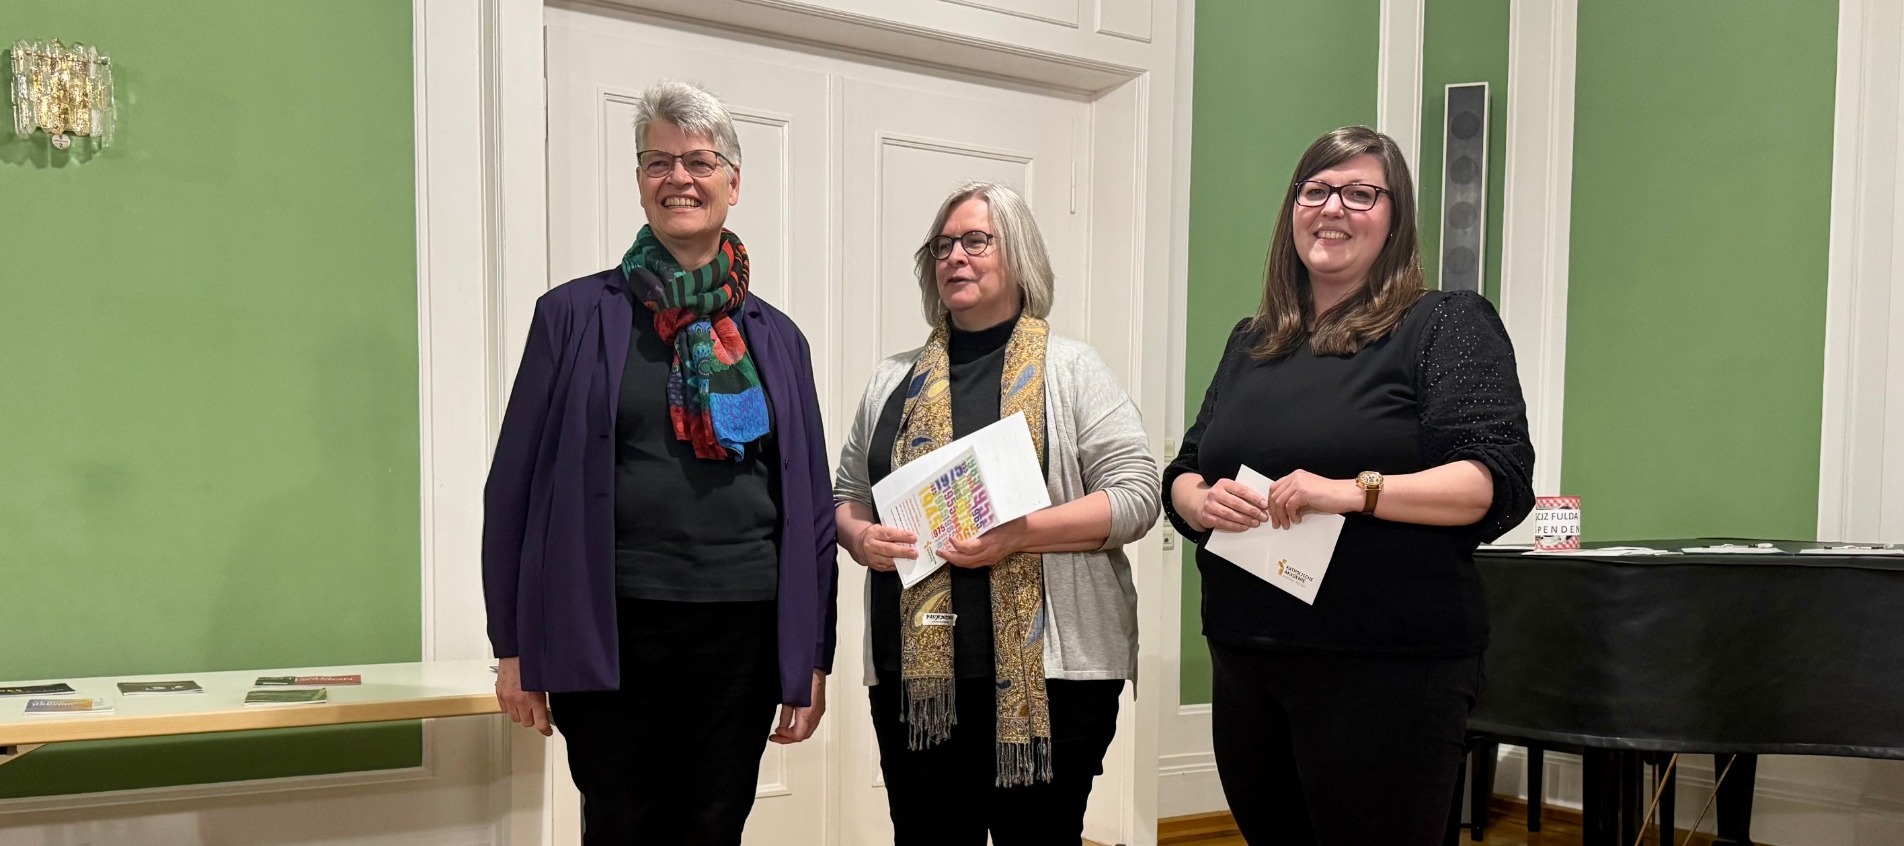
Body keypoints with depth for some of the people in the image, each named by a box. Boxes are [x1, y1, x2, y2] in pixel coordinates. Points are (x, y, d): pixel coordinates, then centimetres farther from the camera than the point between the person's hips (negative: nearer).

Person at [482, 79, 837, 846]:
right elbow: (517, 483, 1)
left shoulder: (777, 338, 7)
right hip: (609, 631, -2)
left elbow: (811, 501, 8)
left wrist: (813, 654, 7)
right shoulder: (576, 316, 0)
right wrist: (514, 645, -2)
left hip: (743, 631, 2)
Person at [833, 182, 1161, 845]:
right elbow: (848, 493, 19)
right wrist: (859, 535, -4)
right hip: (915, 669, 4)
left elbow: (1136, 494, -6)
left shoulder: (1070, 369, 1)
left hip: (1045, 671, -3)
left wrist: (1019, 534, -17)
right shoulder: (895, 380, 14)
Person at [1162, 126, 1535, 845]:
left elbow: (1500, 480, -12)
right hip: (1245, 663, 6)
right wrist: (1201, 501, -7)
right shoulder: (1250, 342, 15)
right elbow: (1182, 472, 17)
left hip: (1388, 670, -5)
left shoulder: (1447, 325, -2)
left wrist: (1356, 491, -25)